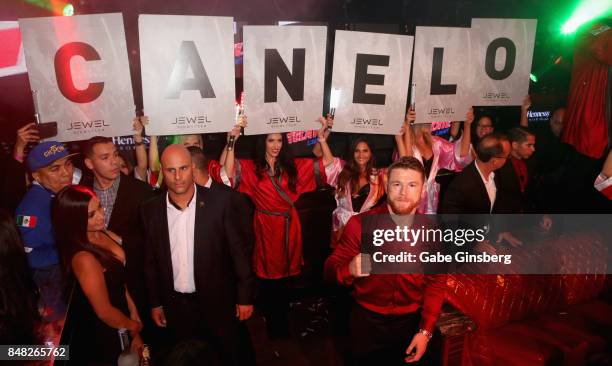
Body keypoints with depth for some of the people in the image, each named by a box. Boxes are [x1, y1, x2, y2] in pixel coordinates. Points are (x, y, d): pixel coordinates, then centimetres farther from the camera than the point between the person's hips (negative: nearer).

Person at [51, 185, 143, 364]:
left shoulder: (101, 233, -11)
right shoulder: (84, 258, -34)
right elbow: (105, 312, -24)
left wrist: (134, 314, 1)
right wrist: (134, 326, -7)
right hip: (104, 335, -7)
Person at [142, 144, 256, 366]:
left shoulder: (222, 201, -15)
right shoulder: (150, 210, -3)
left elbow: (240, 250, -10)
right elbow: (151, 260, 5)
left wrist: (245, 296, -8)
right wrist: (155, 303, 9)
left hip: (220, 302, -2)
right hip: (176, 306, 3)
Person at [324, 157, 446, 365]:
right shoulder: (360, 223, -15)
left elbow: (436, 283, -2)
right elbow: (331, 268, -13)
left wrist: (426, 331, -7)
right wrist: (350, 270, -35)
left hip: (410, 321, 2)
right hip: (366, 320, -1)